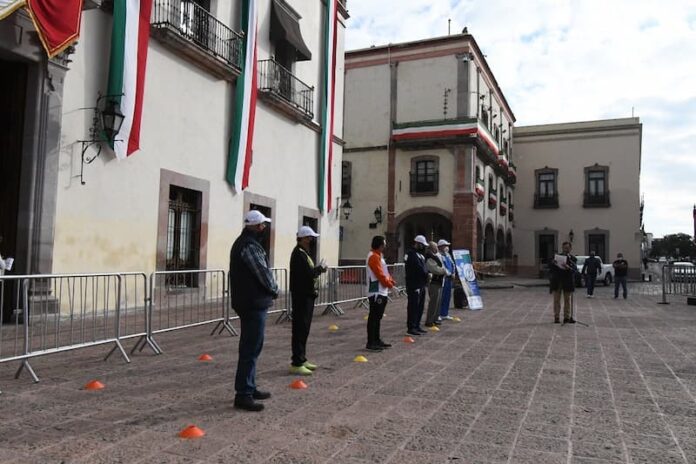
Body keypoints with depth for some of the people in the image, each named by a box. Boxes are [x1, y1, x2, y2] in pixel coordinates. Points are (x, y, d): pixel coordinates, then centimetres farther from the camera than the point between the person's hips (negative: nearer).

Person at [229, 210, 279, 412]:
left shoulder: (241, 243, 16)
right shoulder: (250, 246, -18)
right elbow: (263, 273, -18)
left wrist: (270, 290, 8)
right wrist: (274, 290, 0)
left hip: (246, 302, 11)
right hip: (254, 303, -11)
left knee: (249, 347, 18)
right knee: (251, 348, -7)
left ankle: (249, 388, 28)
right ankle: (243, 394, -3)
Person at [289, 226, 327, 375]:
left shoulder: (303, 253, 18)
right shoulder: (299, 254, -16)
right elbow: (308, 273, -25)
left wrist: (318, 269, -2)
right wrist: (320, 268, -9)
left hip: (307, 295, 11)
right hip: (302, 296, -11)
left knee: (303, 329, 17)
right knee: (300, 329, -7)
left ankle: (302, 359, 26)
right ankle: (296, 364, -2)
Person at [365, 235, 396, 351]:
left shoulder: (378, 255, 18)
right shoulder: (373, 256, -15)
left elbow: (384, 272, 20)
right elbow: (380, 274, -20)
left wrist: (391, 281, 5)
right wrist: (390, 285, -11)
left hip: (382, 291, 11)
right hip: (376, 292, -11)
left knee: (378, 317, 15)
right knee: (373, 317, -8)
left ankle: (377, 340, 23)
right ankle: (371, 343, -5)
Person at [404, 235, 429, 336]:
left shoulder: (420, 254, 20)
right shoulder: (412, 254, -12)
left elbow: (424, 268, 17)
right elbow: (419, 268, -21)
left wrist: (427, 273, -2)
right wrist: (426, 273, -8)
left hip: (421, 284, 10)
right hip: (414, 285, -10)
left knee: (420, 306, 14)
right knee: (413, 306, -7)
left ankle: (417, 326, 23)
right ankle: (411, 328, -3)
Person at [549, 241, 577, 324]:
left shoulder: (572, 259, 2)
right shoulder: (557, 256, 6)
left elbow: (575, 270, -11)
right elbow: (550, 268, 3)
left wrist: (568, 267, -30)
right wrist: (552, 263, -18)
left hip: (567, 282, -1)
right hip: (557, 282, 1)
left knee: (567, 300, 5)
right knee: (556, 300, 4)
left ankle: (567, 317, 11)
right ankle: (556, 317, 9)